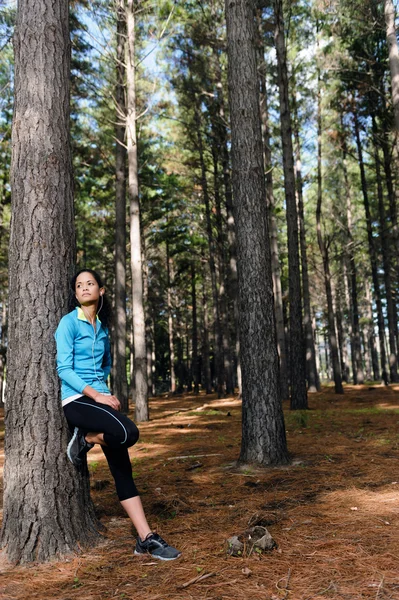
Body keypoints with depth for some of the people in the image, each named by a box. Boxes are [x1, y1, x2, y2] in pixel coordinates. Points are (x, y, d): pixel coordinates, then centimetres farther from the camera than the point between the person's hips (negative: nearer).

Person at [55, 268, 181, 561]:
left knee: (122, 468, -1)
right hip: (75, 400, -6)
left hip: (101, 398, 6)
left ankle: (146, 537, 1)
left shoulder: (102, 327, 14)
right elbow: (63, 369, -12)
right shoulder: (69, 322, -5)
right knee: (128, 432, -31)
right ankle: (84, 439, -2)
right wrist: (96, 395, -18)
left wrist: (107, 393, 9)